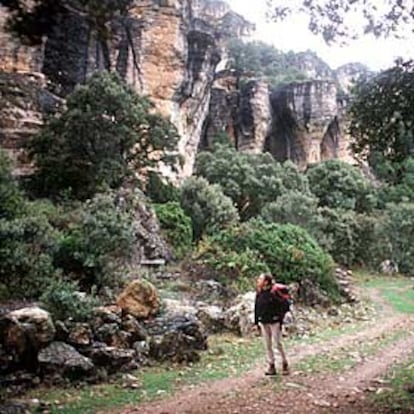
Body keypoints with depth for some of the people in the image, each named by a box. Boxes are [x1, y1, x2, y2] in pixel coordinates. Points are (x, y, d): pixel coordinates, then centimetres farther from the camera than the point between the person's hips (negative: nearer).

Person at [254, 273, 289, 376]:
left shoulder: (274, 292, -12)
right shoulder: (259, 293, 5)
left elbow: (282, 306, -10)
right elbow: (256, 308, 11)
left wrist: (281, 320, -12)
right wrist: (256, 322, 9)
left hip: (274, 322, -6)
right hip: (263, 323, 6)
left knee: (278, 344, -1)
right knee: (267, 345, 8)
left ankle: (285, 364, 16)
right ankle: (271, 366, 16)